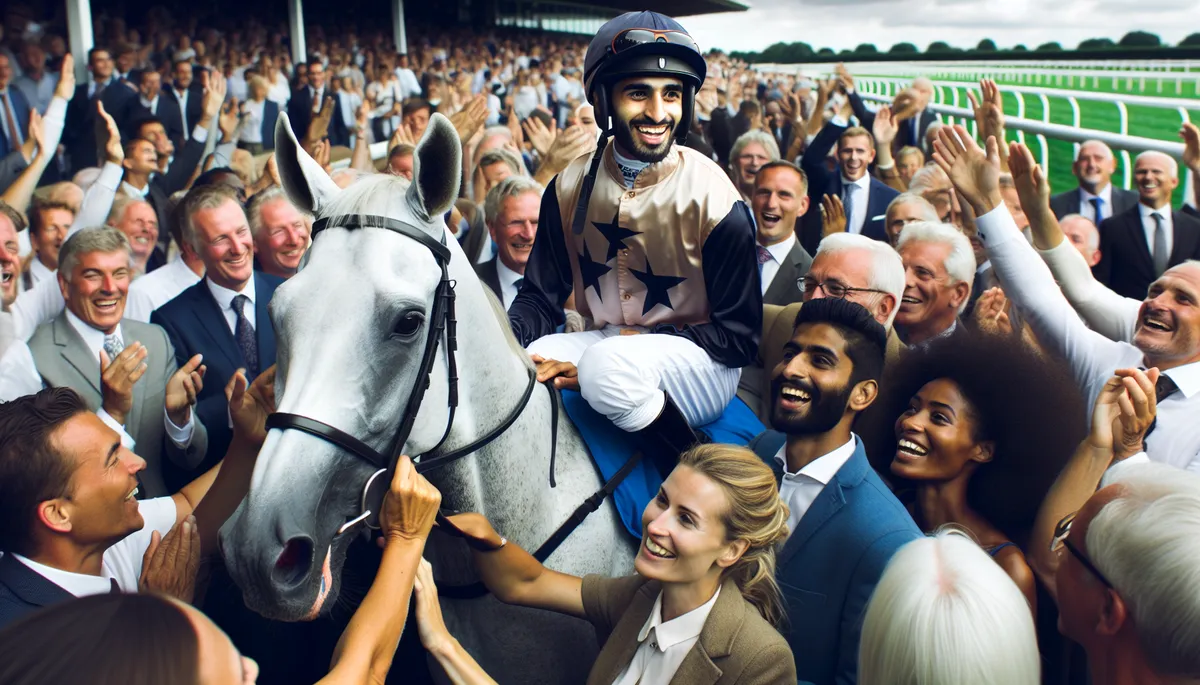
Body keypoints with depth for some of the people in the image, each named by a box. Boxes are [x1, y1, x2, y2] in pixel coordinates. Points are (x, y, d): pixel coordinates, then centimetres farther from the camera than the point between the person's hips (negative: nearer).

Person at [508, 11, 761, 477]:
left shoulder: (714, 198, -15)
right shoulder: (571, 187, -2)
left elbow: (740, 336, -13)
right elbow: (541, 296, 4)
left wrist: (626, 347, -23)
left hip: (698, 362, -4)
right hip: (602, 343, 4)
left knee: (607, 366, -37)